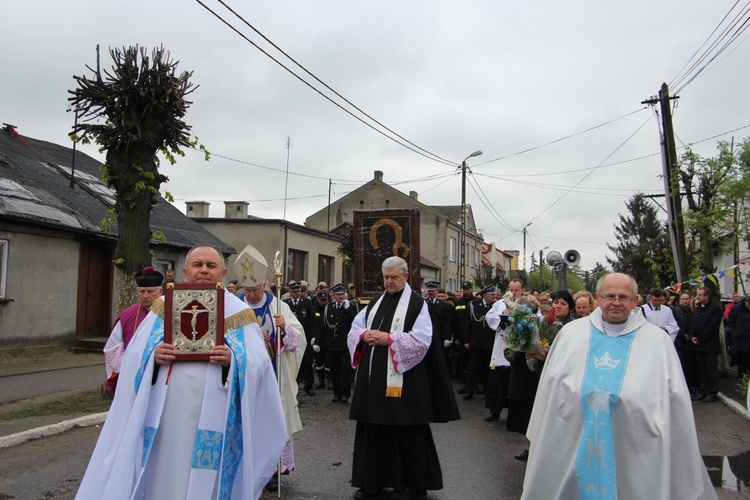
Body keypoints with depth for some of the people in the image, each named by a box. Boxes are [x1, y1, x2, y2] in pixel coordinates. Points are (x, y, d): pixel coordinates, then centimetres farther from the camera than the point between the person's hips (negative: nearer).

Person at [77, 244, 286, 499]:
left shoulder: (239, 313, 5)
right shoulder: (164, 306, 10)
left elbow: (257, 364, -2)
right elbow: (134, 356, 8)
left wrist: (232, 361, -20)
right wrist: (153, 356, -13)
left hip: (213, 418, -1)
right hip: (164, 415, 2)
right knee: (161, 476, 8)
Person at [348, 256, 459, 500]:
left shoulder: (417, 304, -4)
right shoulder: (375, 303, 15)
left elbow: (421, 340, -15)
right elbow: (354, 330, 14)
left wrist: (388, 339, -19)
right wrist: (364, 335, -8)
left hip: (401, 381, -6)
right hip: (373, 379, 6)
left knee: (404, 434, 2)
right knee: (371, 431, 11)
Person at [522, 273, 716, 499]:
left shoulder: (657, 341, 0)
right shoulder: (570, 333, 3)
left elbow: (675, 404, 1)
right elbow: (549, 391, 8)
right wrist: (537, 439, 10)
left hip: (634, 457, -1)